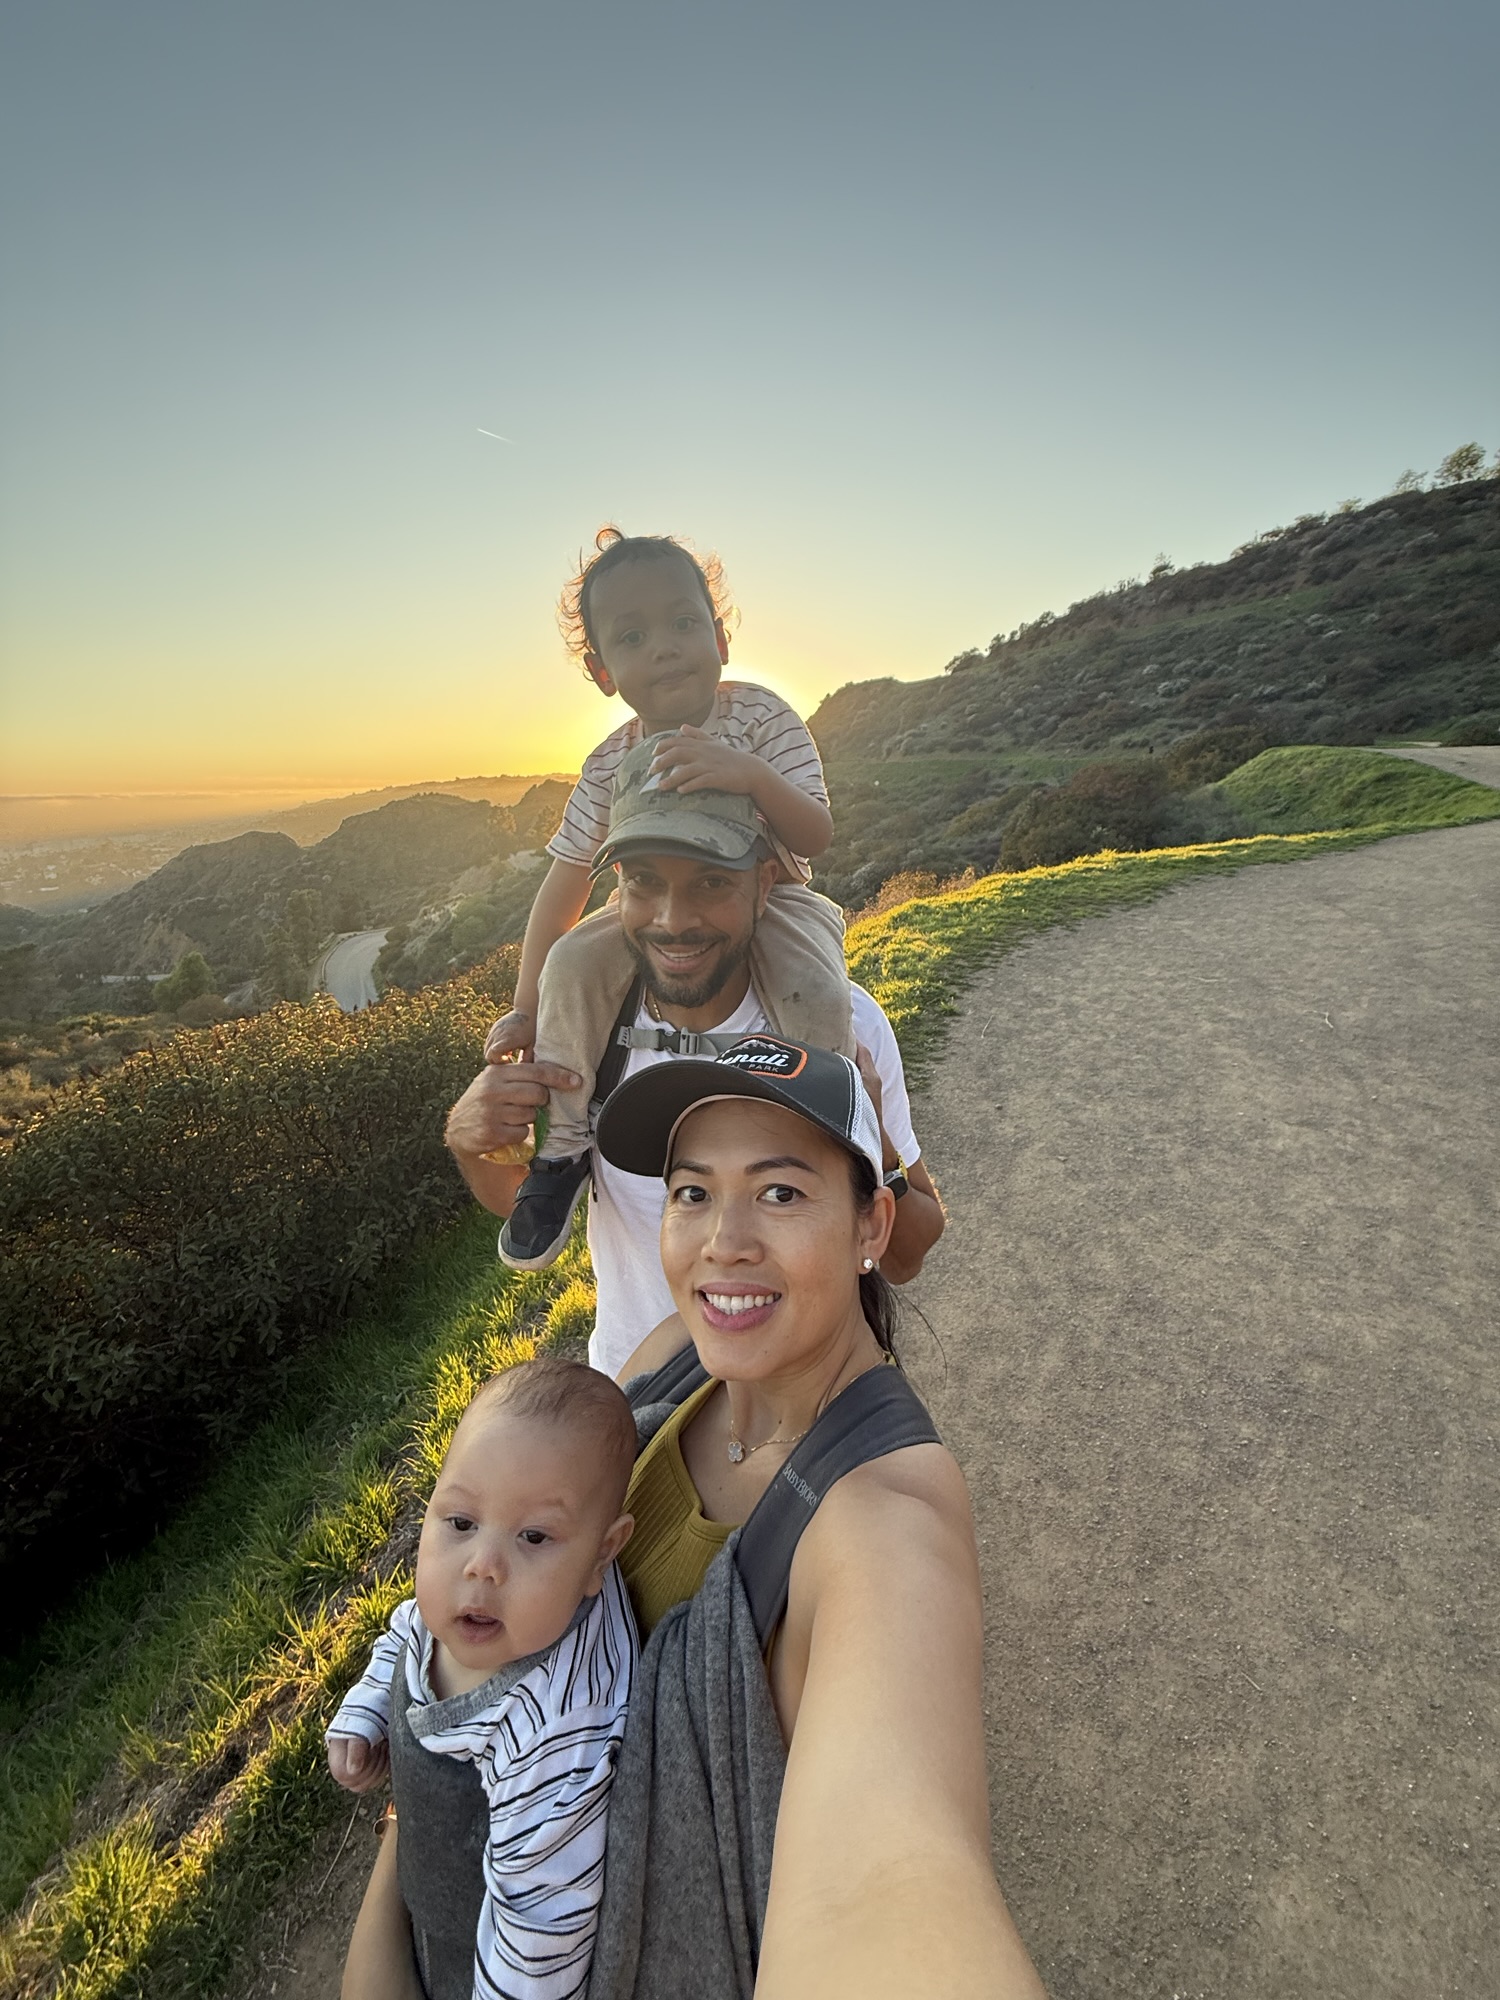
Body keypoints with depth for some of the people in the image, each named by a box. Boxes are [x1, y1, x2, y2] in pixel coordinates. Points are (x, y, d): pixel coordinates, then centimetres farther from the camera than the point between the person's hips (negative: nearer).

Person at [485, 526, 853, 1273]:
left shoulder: (760, 717, -15)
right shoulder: (611, 767, -8)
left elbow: (816, 837, -24)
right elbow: (565, 882, -4)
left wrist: (753, 775, -45)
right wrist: (526, 1009, -6)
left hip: (771, 898, -2)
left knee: (814, 991, -33)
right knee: (575, 961, -22)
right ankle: (564, 1148, -5)